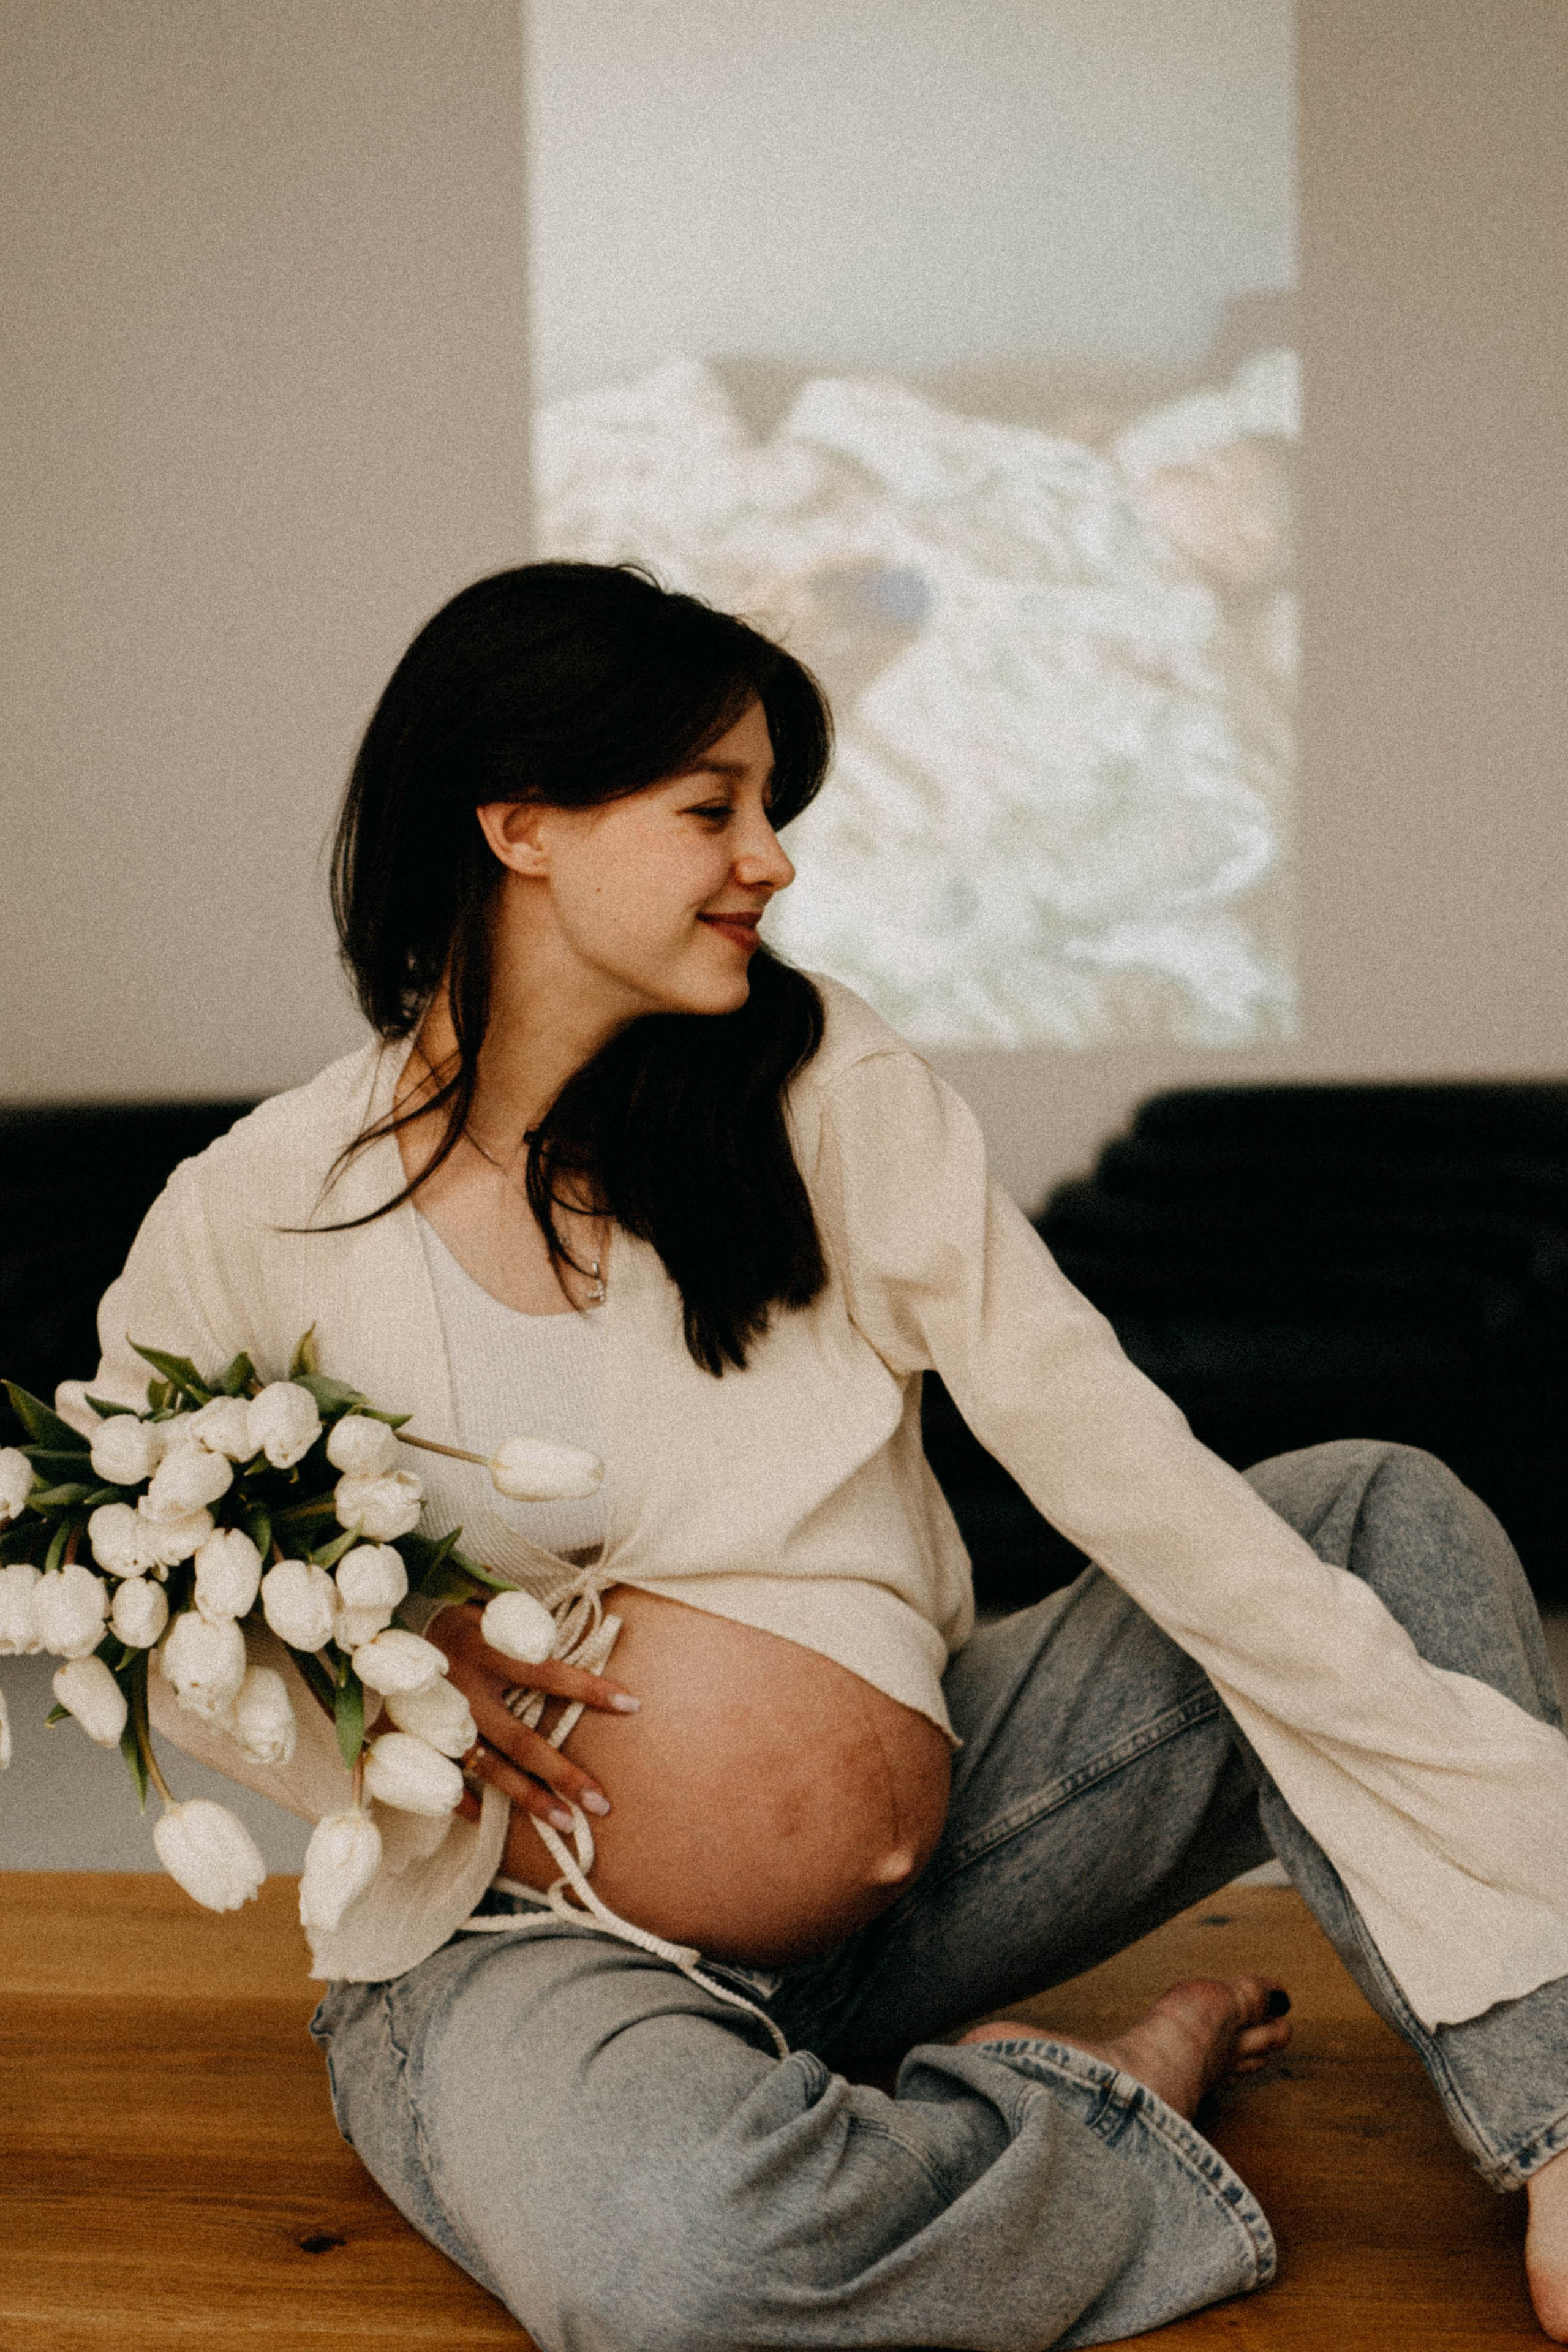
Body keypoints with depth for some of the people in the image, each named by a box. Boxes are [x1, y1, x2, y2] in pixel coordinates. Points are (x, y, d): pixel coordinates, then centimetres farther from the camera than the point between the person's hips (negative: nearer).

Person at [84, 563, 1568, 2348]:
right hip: (520, 1929, -3)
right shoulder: (249, 1225, -10)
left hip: (908, 1853, 4)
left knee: (1379, 1513, -7)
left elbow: (1104, 1441, -12)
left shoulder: (822, 1088, -6)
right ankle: (1118, 2095, -11)